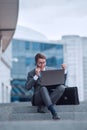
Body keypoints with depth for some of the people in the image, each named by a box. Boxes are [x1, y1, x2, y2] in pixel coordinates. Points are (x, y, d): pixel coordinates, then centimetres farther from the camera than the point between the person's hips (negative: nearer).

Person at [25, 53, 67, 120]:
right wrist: (36, 76, -13)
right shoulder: (31, 73, 8)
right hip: (38, 98, -3)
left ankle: (42, 106, -28)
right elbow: (27, 87, -6)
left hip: (51, 95, 3)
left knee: (62, 87, -27)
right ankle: (54, 113, -50)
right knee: (43, 88, -37)